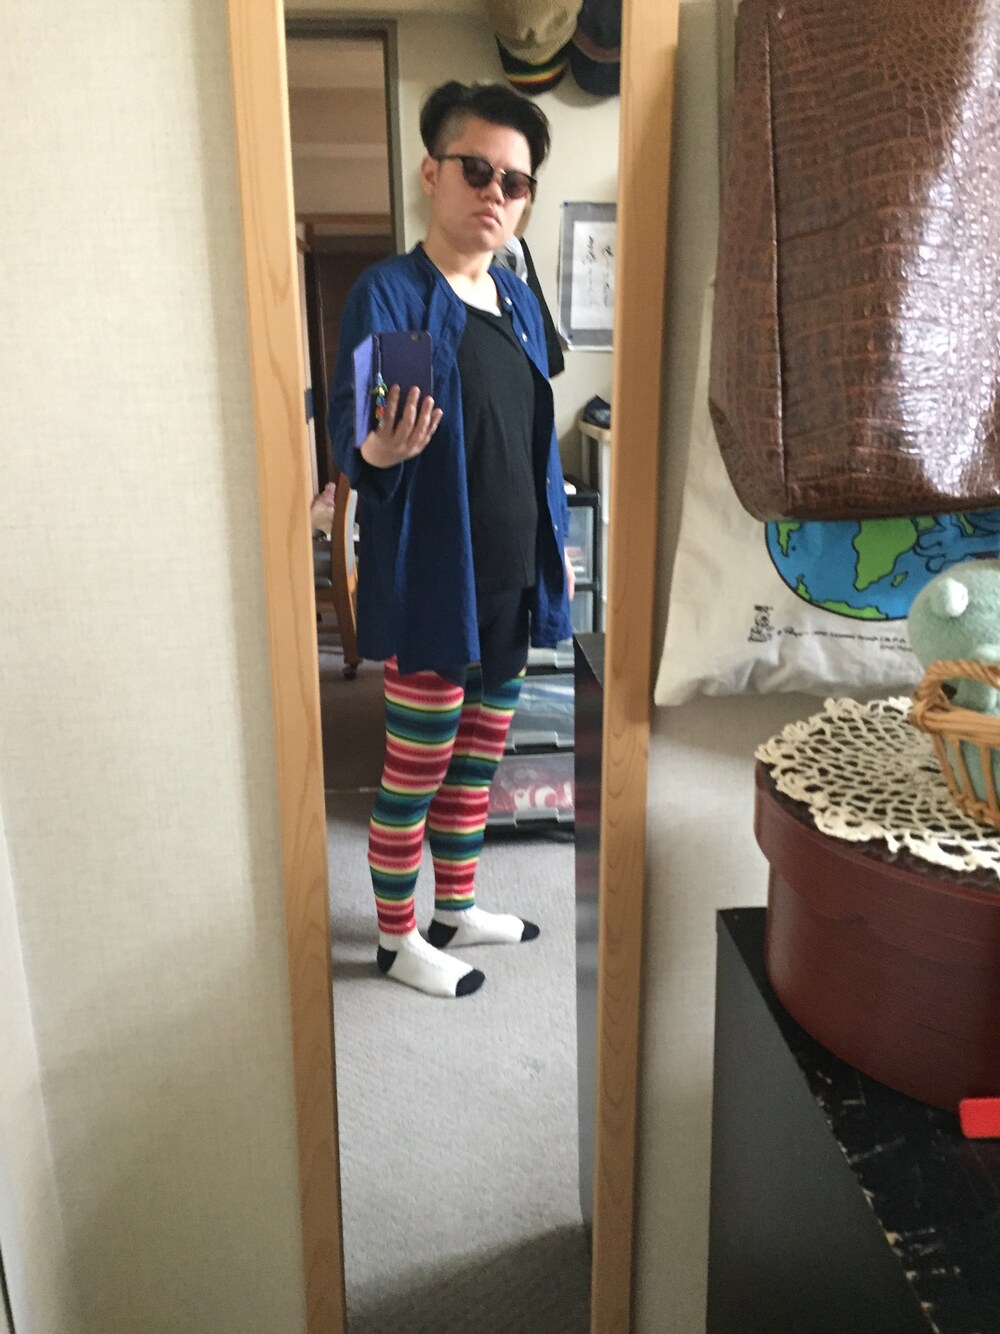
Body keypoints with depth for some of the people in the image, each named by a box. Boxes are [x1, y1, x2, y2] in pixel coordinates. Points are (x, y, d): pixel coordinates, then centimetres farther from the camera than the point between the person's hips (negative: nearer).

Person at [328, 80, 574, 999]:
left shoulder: (518, 302, 11)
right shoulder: (388, 291, -10)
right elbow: (348, 438, -15)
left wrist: (557, 545, 17)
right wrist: (379, 452, -37)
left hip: (512, 580, 7)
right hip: (432, 581, -7)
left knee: (479, 759, 18)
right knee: (415, 771, 6)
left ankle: (457, 909, 38)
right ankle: (399, 939, 26)